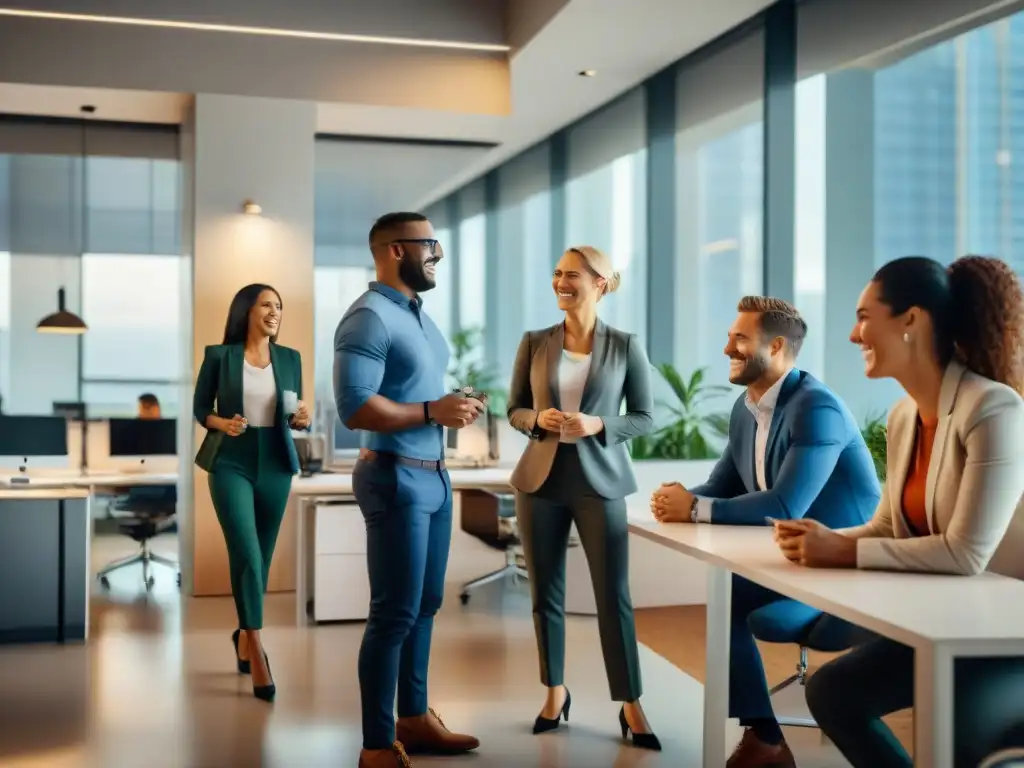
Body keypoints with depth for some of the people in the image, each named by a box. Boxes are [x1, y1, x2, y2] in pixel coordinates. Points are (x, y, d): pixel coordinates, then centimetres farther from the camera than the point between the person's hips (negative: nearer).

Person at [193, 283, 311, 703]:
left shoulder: (289, 359, 6)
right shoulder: (219, 356, -2)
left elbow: (293, 417, 12)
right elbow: (199, 407, 5)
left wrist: (302, 419, -11)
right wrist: (222, 423, -15)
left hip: (275, 465, 4)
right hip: (231, 463, -4)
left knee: (263, 556, 11)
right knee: (247, 554, -15)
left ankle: (244, 634, 34)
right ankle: (257, 654, -11)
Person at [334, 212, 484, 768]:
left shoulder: (418, 313, 14)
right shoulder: (369, 317, -16)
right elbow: (354, 406, -25)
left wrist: (454, 406, 6)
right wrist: (432, 412, -23)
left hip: (434, 475, 9)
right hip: (396, 478, -9)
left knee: (424, 605, 16)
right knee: (394, 613, -2)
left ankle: (414, 719, 30)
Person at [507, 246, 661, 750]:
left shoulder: (625, 346, -2)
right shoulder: (534, 343, 3)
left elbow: (644, 418, 0)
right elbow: (514, 410, 8)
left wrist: (596, 424, -17)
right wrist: (538, 419, -14)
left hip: (599, 482, -2)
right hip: (541, 481, 2)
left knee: (613, 595, -1)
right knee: (545, 593, 10)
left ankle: (630, 706, 10)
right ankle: (555, 692, 26)